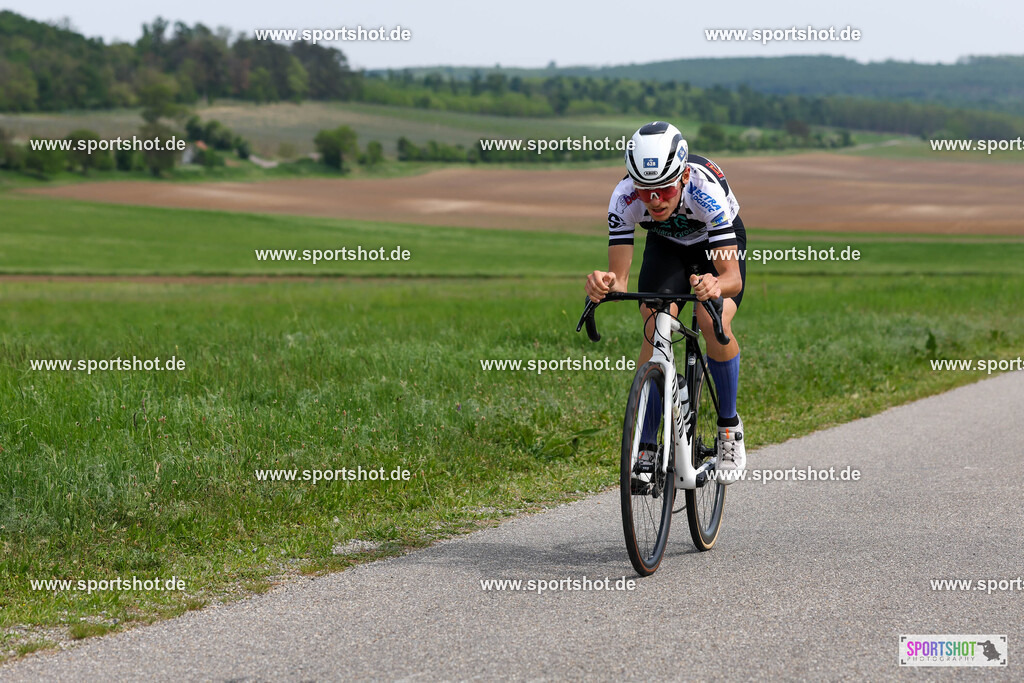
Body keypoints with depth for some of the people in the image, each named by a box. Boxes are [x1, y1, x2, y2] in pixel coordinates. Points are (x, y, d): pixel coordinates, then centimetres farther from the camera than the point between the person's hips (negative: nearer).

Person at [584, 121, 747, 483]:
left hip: (719, 245, -2)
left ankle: (729, 427, -2)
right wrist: (606, 283, -56)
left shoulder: (707, 191, -41)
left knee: (714, 323, -27)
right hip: (666, 246, 2)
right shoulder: (624, 197, -33)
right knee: (654, 330, -21)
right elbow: (619, 279, -32)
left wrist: (715, 286, -66)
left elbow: (732, 276, -43)